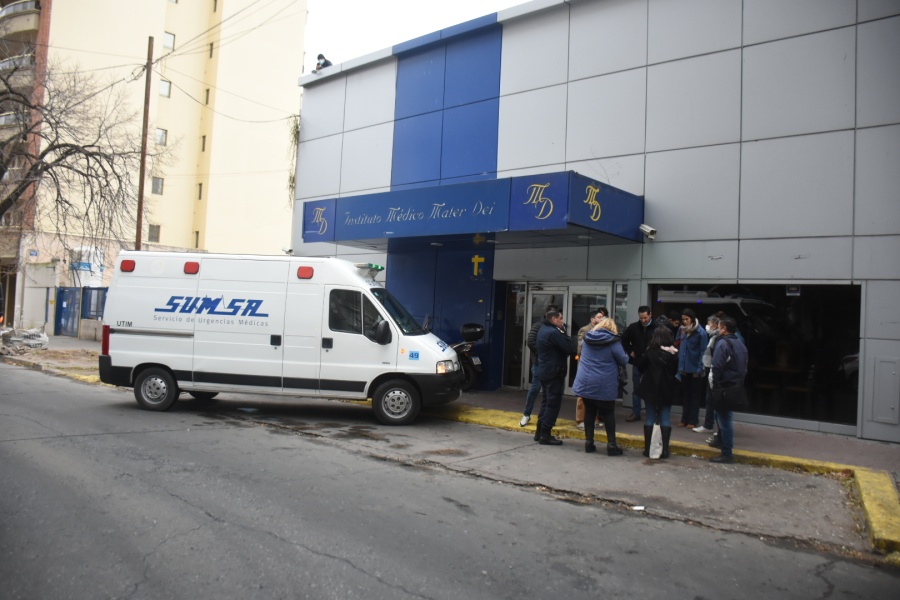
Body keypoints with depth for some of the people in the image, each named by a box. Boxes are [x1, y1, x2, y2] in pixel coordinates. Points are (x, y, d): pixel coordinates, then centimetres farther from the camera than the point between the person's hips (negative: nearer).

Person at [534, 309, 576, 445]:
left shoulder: (543, 329, 12)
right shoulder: (554, 332, -20)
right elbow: (570, 349, -19)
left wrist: (563, 333, -3)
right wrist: (568, 337, -5)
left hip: (545, 370, 10)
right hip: (554, 372, -10)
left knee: (547, 401, 17)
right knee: (553, 403, -4)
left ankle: (540, 431, 22)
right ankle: (545, 435, -2)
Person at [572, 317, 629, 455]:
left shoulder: (587, 339, 5)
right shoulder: (613, 341, -11)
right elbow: (624, 360, -7)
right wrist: (626, 356, 13)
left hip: (585, 383, 4)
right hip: (604, 386, -4)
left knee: (589, 412, 12)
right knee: (608, 414, 6)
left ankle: (589, 442, 13)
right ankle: (611, 444, 5)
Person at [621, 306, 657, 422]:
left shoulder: (656, 328, -12)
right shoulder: (633, 327, 1)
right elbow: (624, 340, 15)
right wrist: (630, 352, 7)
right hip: (637, 362, 3)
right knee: (636, 388, 10)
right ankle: (635, 413, 18)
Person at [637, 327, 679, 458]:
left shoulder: (650, 352, -11)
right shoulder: (675, 354, -4)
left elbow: (642, 368, -4)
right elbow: (677, 371, 3)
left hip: (651, 389, -1)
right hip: (667, 390, 2)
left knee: (650, 418, 7)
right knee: (665, 418, 8)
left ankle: (647, 448, 9)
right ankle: (665, 449, 6)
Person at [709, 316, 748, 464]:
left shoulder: (723, 343, -13)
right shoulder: (740, 344, 14)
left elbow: (717, 367, -19)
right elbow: (743, 367, 16)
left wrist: (715, 386, -13)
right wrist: (739, 382, 17)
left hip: (724, 387, -8)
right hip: (736, 387, 8)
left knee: (724, 419, -4)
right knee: (726, 417, 21)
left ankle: (727, 454, -1)